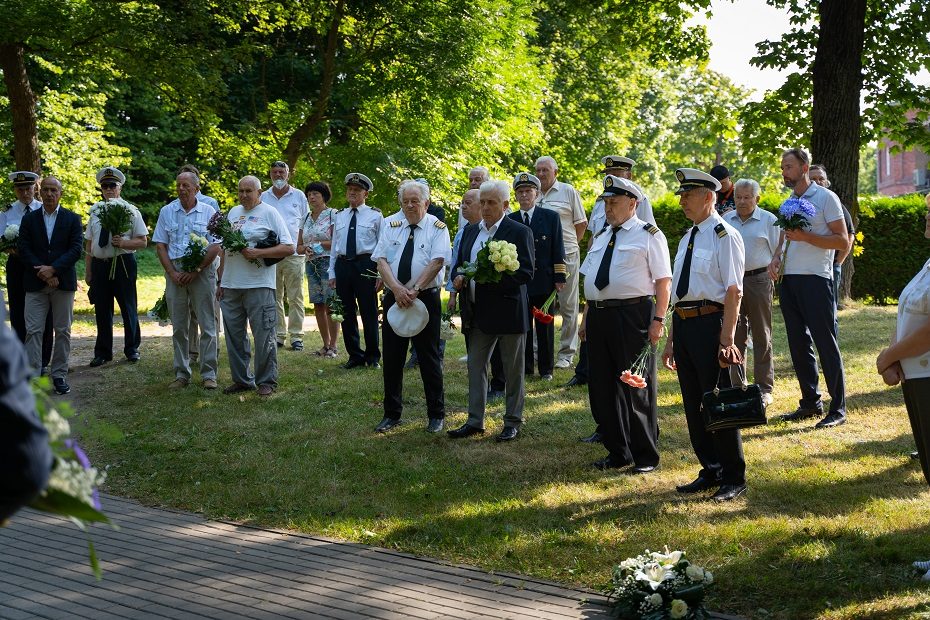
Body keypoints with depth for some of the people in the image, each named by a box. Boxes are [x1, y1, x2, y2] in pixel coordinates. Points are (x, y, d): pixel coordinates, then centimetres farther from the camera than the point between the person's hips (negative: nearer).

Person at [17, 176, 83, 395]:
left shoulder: (72, 219, 5)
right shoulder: (29, 219, 8)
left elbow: (76, 250, -4)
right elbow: (24, 250, 0)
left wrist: (53, 268, -14)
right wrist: (44, 275, -11)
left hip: (63, 282, 0)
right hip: (35, 284, 0)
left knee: (63, 331, 4)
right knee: (33, 330, -5)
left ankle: (59, 375, 11)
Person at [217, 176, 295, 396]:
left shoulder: (269, 213, -2)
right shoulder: (233, 213, 16)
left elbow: (288, 248, -8)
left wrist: (258, 253, -16)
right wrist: (220, 281, 15)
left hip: (258, 285, -6)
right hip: (230, 286, 6)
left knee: (263, 336, -3)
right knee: (234, 335, 9)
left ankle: (266, 381, 7)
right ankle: (242, 380, 19)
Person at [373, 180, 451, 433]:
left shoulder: (437, 228, -2)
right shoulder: (391, 227, 8)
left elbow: (437, 262, -14)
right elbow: (382, 260, -2)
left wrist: (414, 289, -23)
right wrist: (397, 289, -18)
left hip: (425, 298, -3)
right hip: (394, 298, 3)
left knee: (429, 357, 3)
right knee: (392, 358, 7)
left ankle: (436, 415, 13)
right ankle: (391, 414, 17)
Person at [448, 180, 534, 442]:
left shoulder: (519, 232, -9)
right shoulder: (471, 230, 11)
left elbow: (525, 273, -16)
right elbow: (459, 262, 17)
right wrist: (459, 276, -6)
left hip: (508, 311, -6)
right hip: (478, 312, 6)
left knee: (513, 370, 6)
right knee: (475, 366, 8)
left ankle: (513, 422, 15)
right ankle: (475, 420, 16)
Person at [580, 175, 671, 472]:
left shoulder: (649, 235, -3)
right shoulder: (601, 237, 18)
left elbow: (663, 281, -9)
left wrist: (658, 320, -17)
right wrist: (586, 317, 16)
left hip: (633, 316, -7)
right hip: (599, 317, 7)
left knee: (636, 389, -2)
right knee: (602, 388, 10)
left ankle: (646, 456, 9)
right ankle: (617, 452, 22)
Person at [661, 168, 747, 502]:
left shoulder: (724, 236, -8)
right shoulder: (687, 239, 17)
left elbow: (733, 292, -15)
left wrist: (727, 339, -20)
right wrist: (671, 339, 20)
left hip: (711, 321, -8)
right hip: (684, 323, 8)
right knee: (693, 403, 13)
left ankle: (733, 478, 10)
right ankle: (710, 472, 25)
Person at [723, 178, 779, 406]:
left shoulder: (769, 221, 1)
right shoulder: (725, 220, 9)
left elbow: (778, 253, 4)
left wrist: (773, 278, -4)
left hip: (758, 280, -2)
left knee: (762, 336, 3)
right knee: (735, 336, 4)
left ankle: (764, 388, 8)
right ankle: (736, 386, 10)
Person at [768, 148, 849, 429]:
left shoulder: (825, 198, -4)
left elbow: (842, 240, -8)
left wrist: (806, 237, -19)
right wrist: (775, 258, 5)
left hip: (815, 279, -7)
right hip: (788, 280, 7)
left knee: (826, 342, -6)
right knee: (798, 344, 10)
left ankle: (838, 408, -3)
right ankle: (810, 403, 19)